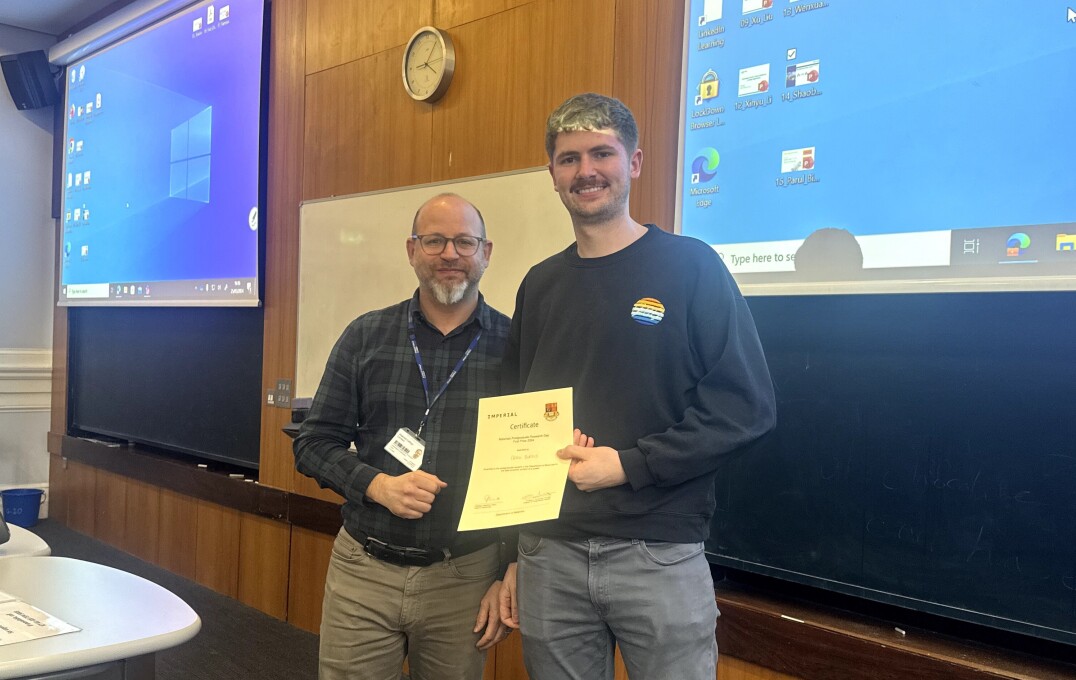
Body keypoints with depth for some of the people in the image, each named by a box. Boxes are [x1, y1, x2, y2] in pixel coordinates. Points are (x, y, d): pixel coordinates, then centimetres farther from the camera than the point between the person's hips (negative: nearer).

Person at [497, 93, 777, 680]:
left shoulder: (689, 266, -4)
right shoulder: (540, 285, 10)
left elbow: (746, 405, -8)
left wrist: (629, 464, -15)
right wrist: (514, 555, 13)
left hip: (658, 554, -4)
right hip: (549, 556, 4)